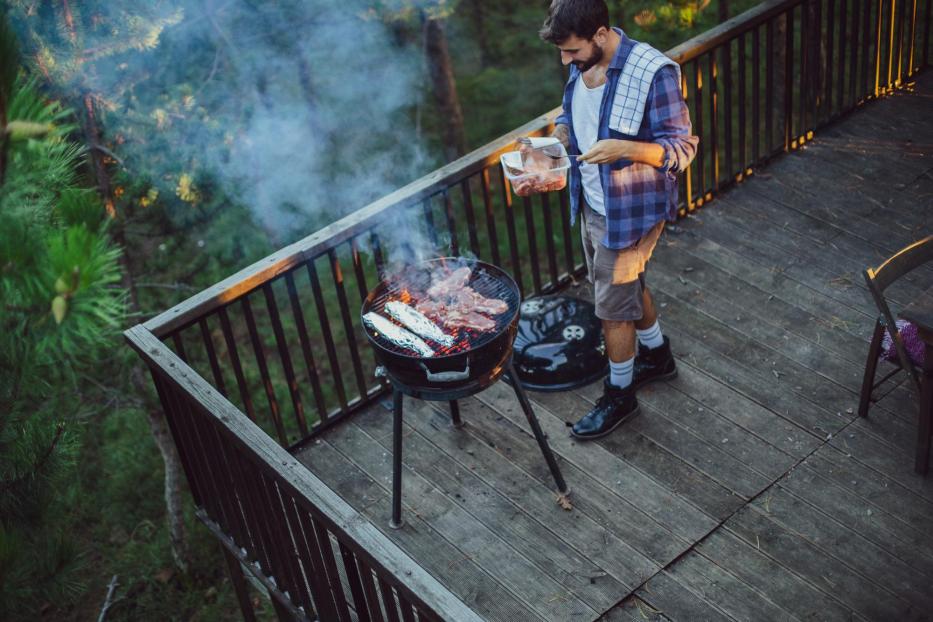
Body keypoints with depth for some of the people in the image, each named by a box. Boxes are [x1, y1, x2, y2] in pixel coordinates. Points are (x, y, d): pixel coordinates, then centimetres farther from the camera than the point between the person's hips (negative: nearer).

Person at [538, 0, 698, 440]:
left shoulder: (653, 72, -26)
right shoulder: (583, 64, -3)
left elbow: (682, 149, -21)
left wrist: (624, 148, -37)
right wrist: (558, 134, -7)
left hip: (629, 213, -8)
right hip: (592, 205, 8)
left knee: (613, 307, 4)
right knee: (627, 287, 25)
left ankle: (620, 395, 25)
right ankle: (658, 357, 48)